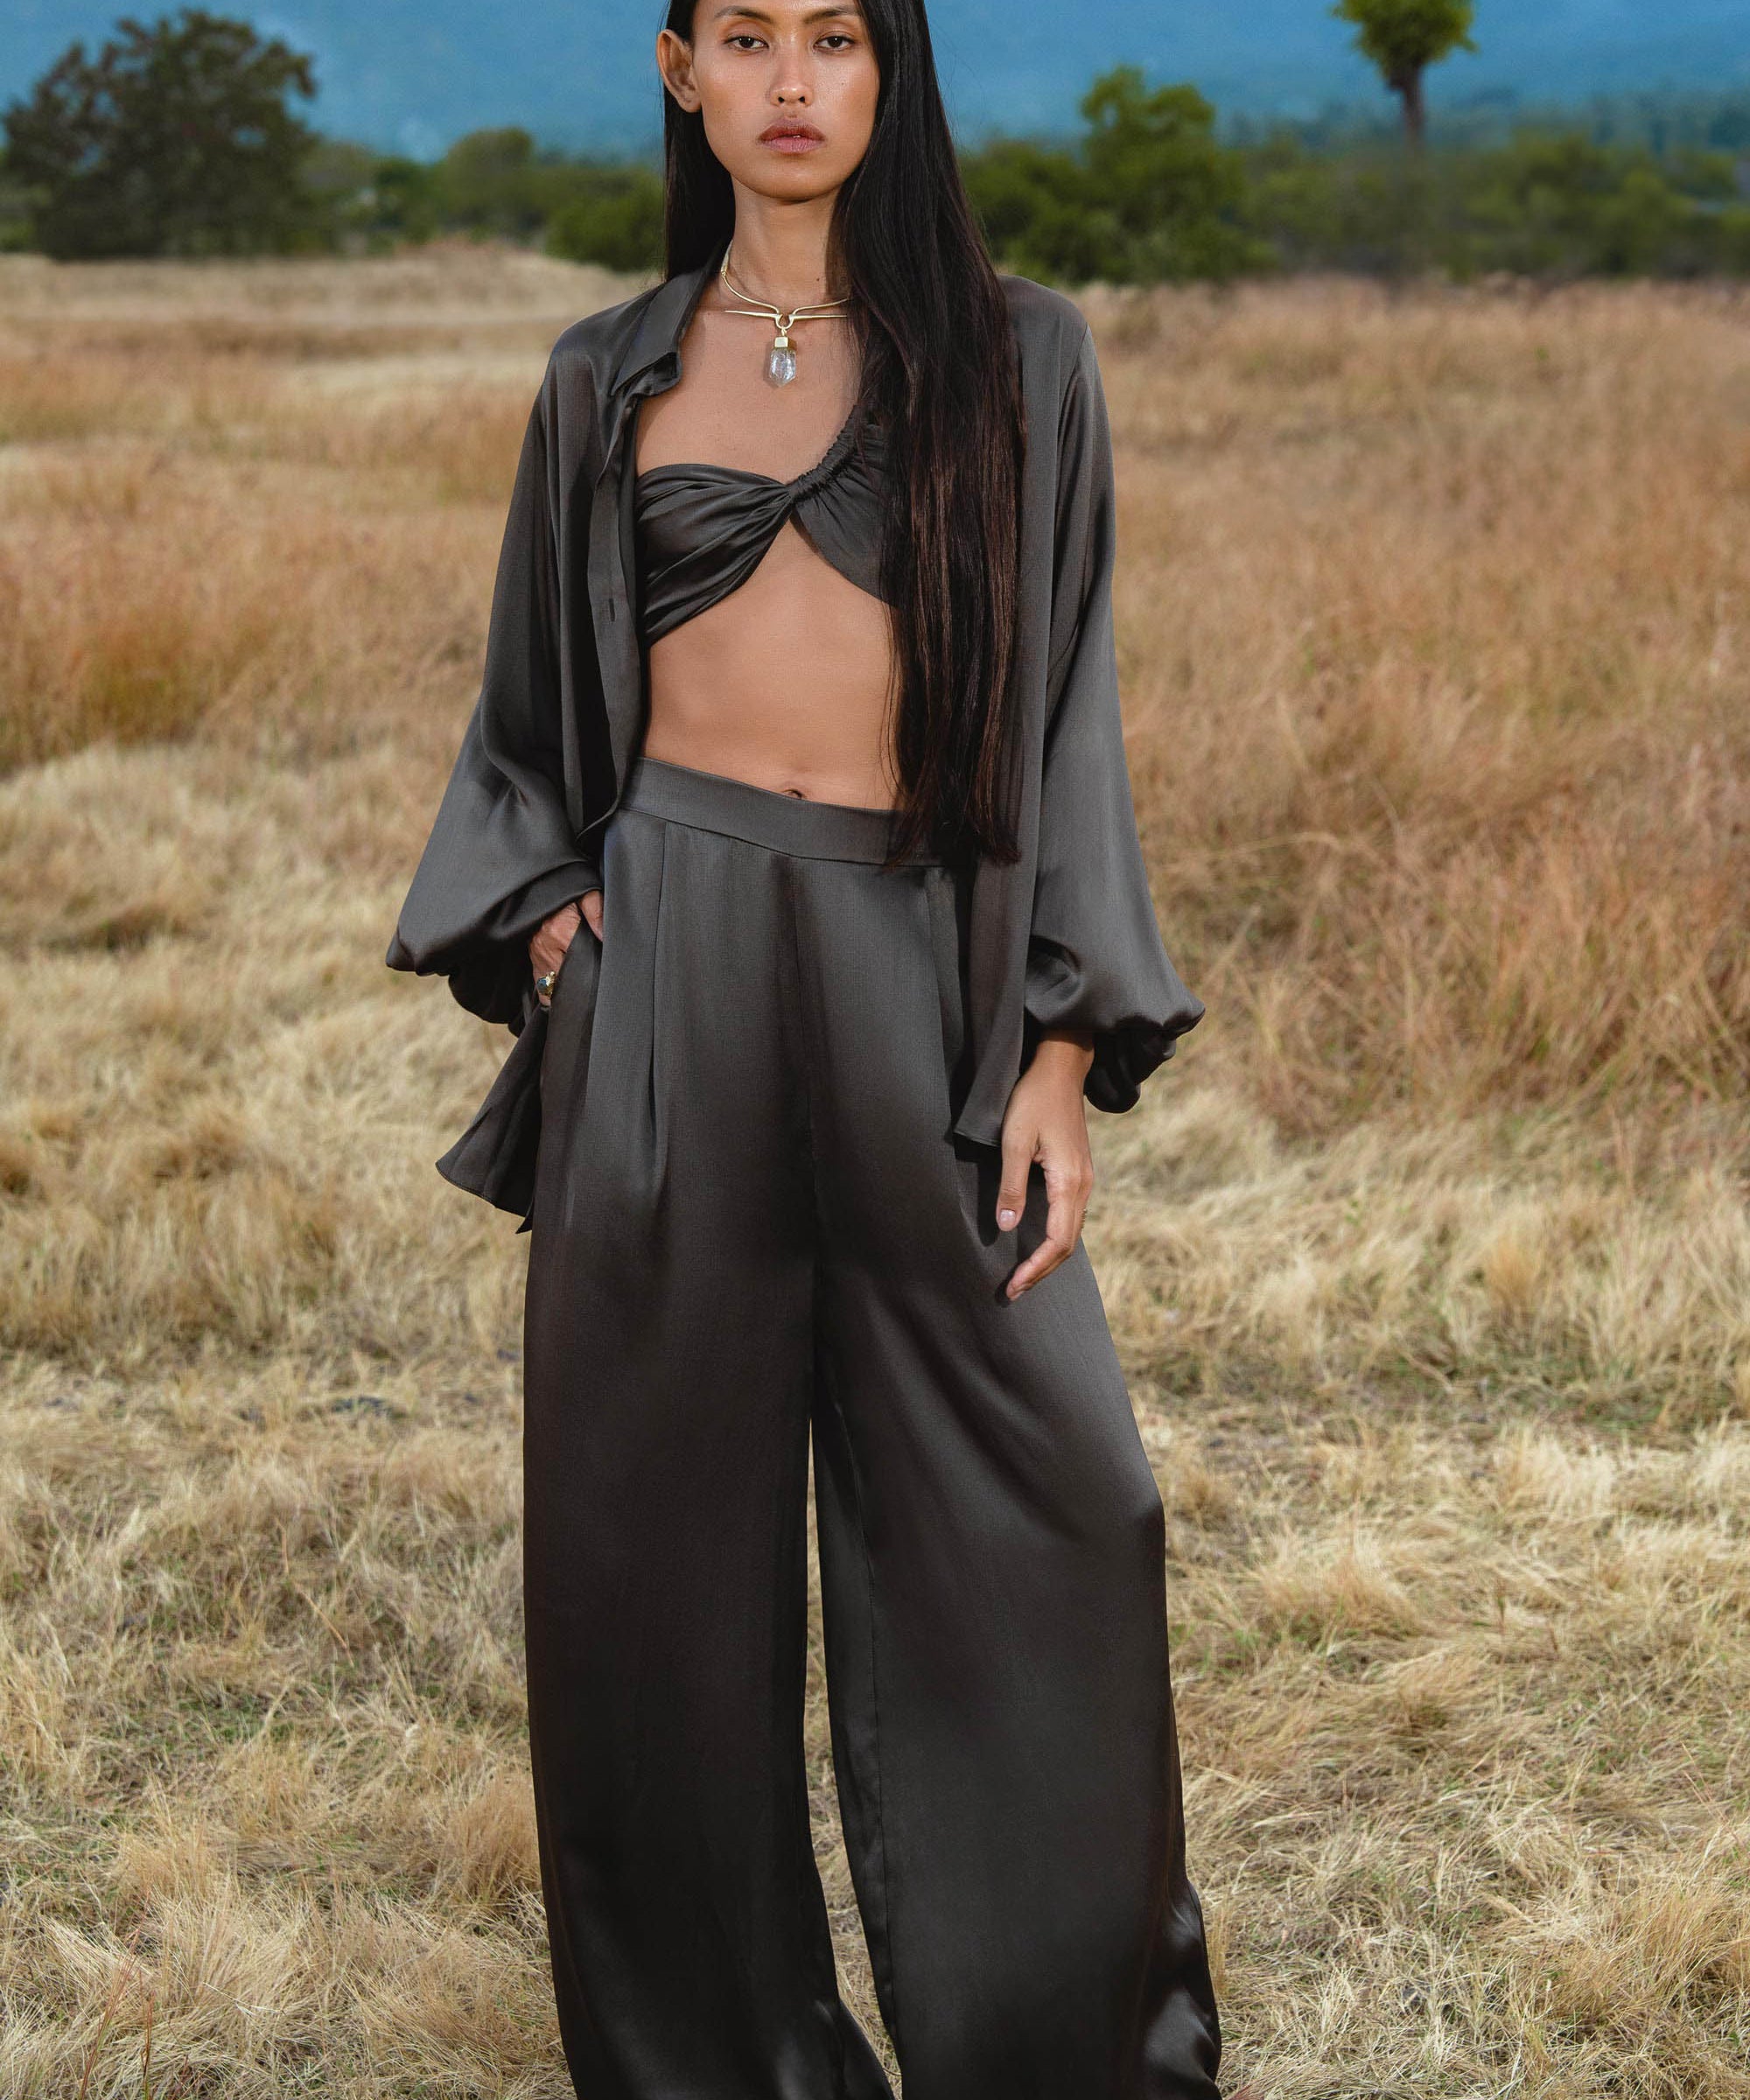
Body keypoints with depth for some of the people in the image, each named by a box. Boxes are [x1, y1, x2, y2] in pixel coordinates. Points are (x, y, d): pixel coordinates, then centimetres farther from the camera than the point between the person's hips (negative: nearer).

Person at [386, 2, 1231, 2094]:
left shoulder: (1015, 355, 7)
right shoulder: (608, 375, 11)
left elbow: (1067, 704, 4)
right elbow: (527, 711, 18)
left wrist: (1062, 1052, -4)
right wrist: (542, 931, -1)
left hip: (920, 970, -1)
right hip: (667, 969, 1)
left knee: (1044, 1513, -3)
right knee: (666, 1519, 4)